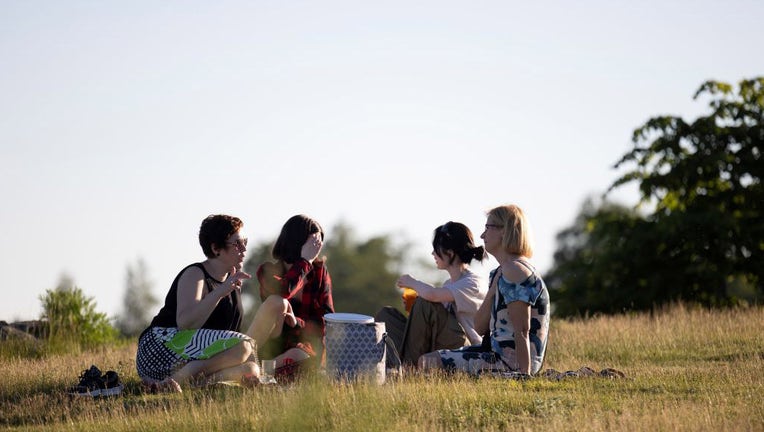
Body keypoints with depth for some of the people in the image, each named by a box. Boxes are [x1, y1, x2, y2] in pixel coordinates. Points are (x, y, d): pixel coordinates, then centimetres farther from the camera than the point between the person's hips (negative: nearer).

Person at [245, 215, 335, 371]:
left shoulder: (320, 273, 5)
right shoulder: (268, 270, -1)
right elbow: (282, 291, -26)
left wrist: (298, 323, -19)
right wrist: (305, 260, -17)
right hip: (273, 345, -1)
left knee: (299, 358, -39)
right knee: (276, 303, -31)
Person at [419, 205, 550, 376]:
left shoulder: (515, 272, -16)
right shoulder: (501, 272, 16)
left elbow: (522, 332, -22)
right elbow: (480, 327, 12)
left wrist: (524, 376, -25)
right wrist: (494, 288, 1)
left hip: (510, 364, -11)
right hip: (498, 352, 11)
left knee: (429, 362, -15)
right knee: (427, 360, 21)